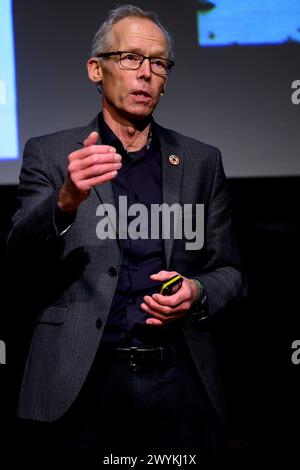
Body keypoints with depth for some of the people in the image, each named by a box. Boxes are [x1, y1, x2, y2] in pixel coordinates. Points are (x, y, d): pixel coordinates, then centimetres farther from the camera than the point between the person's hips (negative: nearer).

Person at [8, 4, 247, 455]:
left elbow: (230, 273, 12)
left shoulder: (202, 161, 10)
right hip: (82, 383, -2)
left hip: (180, 383, 2)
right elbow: (20, 254, -7)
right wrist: (67, 201, -26)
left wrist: (198, 293, -11)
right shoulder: (49, 154, 4)